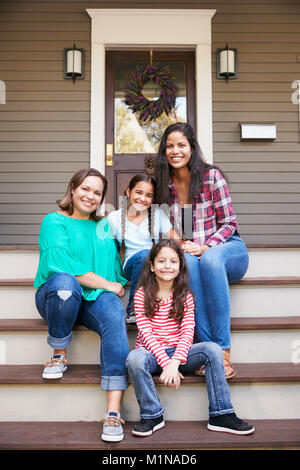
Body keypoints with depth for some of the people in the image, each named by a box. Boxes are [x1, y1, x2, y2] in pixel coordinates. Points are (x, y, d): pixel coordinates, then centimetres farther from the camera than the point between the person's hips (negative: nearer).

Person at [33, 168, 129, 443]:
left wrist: (120, 286, -4)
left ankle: (113, 413, -33)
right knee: (65, 281, -37)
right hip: (56, 296, -3)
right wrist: (106, 284, -13)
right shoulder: (54, 221, 5)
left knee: (115, 317, -30)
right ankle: (59, 356, -12)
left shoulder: (105, 225, 21)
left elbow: (116, 262, 19)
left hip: (95, 299, 3)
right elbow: (60, 261, -13)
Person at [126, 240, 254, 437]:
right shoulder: (142, 295, -3)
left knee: (212, 349, -23)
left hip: (178, 353, 2)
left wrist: (175, 362, -24)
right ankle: (152, 415, -14)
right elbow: (146, 333, -10)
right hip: (152, 354, -2)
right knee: (134, 358, -35)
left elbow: (188, 331, -7)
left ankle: (221, 415, -14)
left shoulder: (185, 296, 4)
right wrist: (165, 363, -22)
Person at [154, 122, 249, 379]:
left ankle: (223, 351, -34)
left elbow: (229, 223, -5)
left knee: (209, 259, -38)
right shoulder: (164, 184, 5)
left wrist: (205, 247, -20)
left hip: (228, 248, -2)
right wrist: (178, 247, -11)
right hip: (187, 253, 2)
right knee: (187, 261, -35)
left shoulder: (212, 176, -5)